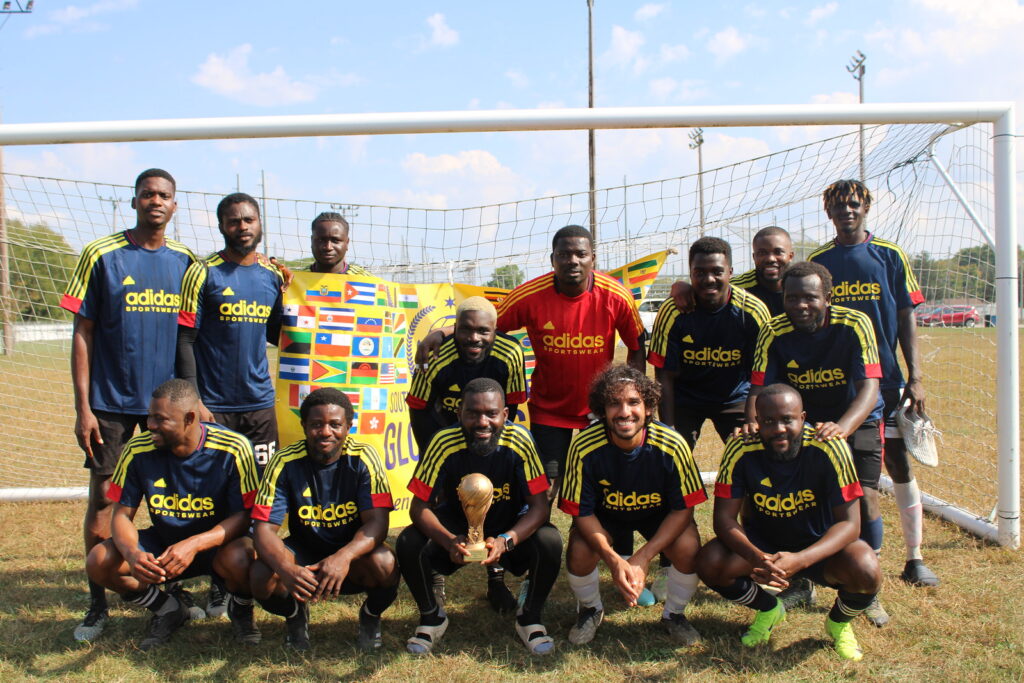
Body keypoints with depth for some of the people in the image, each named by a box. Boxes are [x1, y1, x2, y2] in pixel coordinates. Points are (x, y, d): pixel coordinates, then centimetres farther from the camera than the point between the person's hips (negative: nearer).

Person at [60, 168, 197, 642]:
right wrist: (82, 406, -7)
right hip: (111, 401, -2)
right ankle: (97, 604, 14)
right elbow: (82, 332, -3)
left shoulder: (185, 261, 4)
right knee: (103, 497, 0)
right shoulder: (101, 255, -4)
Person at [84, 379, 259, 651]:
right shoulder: (139, 450, -13)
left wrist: (194, 545, -35)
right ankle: (168, 609, 6)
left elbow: (244, 515, -19)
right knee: (99, 562, -21)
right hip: (162, 544, 4)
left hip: (216, 543, -3)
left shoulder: (233, 449, -22)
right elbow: (122, 515, -7)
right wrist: (133, 554, -30)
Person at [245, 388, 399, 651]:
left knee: (384, 564, -32)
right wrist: (287, 568, -42)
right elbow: (264, 528, -20)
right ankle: (295, 614, 8)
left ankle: (371, 616, 5)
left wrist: (343, 558, -43)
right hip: (303, 552, 1)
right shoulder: (285, 462, -14)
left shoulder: (363, 459, -16)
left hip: (352, 554, -1)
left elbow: (377, 523, -22)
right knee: (262, 576, -29)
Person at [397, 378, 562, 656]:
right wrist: (448, 540, -40)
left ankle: (530, 617, -1)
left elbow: (540, 507, -22)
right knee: (408, 544, -25)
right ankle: (431, 616, 4)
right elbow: (419, 507, -20)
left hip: (510, 526, 0)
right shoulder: (444, 443, -24)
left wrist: (506, 540, -40)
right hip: (456, 525, 1)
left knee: (550, 542, -29)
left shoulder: (519, 441, -25)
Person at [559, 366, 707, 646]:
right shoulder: (584, 446, -29)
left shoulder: (672, 446, -29)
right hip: (604, 515, 0)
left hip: (659, 515, 0)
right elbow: (582, 512, -19)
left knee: (689, 547, -27)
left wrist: (642, 559, -29)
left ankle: (674, 614, 6)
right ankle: (590, 610, 8)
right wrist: (614, 560, -34)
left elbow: (683, 508, -19)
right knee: (580, 551, -28)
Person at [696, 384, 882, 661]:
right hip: (763, 544, 2)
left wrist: (801, 559, -41)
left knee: (866, 572, -31)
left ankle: (839, 622, 8)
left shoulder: (828, 448, -25)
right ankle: (769, 609, 10)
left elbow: (849, 522, -24)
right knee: (709, 563, -24)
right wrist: (757, 558, -39)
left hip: (819, 545, -1)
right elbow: (724, 517, -19)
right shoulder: (741, 450, -21)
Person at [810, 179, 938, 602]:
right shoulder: (817, 262, 6)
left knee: (899, 463, 1)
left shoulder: (890, 256, 3)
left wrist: (914, 378, -5)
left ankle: (914, 558, 11)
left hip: (886, 378, -1)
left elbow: (907, 318, 2)